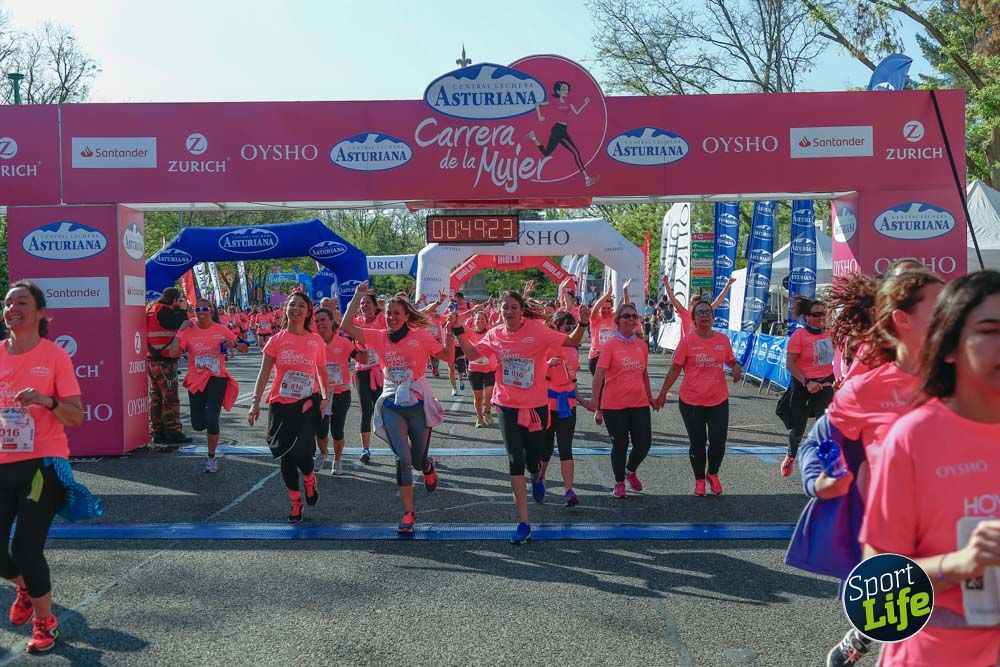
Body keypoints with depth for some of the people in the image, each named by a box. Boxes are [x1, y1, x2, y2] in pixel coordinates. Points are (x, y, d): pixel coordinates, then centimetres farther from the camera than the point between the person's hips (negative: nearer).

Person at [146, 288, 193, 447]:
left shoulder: (152, 309, 16)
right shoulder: (164, 311, -14)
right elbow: (182, 325, -12)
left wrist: (179, 311, 12)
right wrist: (182, 310, 1)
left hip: (152, 359, 10)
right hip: (164, 361, -10)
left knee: (156, 398, 12)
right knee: (171, 398, -5)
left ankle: (157, 433, 16)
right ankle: (173, 434, -3)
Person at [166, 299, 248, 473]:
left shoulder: (221, 330, 0)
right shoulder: (188, 331, 0)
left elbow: (244, 348, 5)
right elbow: (173, 353, -11)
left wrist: (234, 344, -17)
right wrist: (180, 331, -12)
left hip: (217, 380, -1)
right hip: (196, 381, 2)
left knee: (211, 421, -12)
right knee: (198, 425, 3)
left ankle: (211, 457, 8)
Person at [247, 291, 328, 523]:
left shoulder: (316, 341, 1)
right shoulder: (277, 340, -2)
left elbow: (321, 372, 14)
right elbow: (264, 373, -3)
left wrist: (325, 397, 6)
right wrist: (255, 402, -11)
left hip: (308, 403, -1)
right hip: (281, 405, 1)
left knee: (302, 453, -13)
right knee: (286, 456, 7)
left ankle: (309, 482, 22)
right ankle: (295, 503, 24)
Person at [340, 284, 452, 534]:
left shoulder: (420, 336, -6)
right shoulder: (379, 337, 0)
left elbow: (447, 356, -5)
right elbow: (346, 326, -7)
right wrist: (358, 297, -9)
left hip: (419, 404, -1)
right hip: (392, 405, 1)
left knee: (418, 460, 10)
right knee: (403, 459, -8)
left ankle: (428, 467, 49)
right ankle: (408, 513, 4)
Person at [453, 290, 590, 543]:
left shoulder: (537, 330, -11)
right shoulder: (495, 335, -1)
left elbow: (571, 342, -8)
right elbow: (472, 354, 12)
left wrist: (582, 324, -25)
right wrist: (458, 331, 2)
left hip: (535, 405, -2)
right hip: (507, 406, 2)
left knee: (533, 460, 7)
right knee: (515, 462, -1)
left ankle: (537, 478, 49)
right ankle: (524, 523, 5)